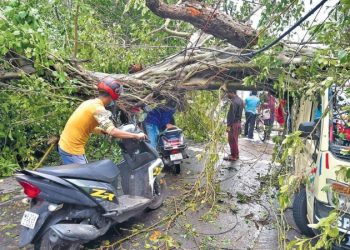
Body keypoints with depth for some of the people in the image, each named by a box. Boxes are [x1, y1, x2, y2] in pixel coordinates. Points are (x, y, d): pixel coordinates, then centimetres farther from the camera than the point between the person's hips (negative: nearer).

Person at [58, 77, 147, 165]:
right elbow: (113, 132, -30)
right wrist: (136, 136, -23)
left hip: (67, 145, 9)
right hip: (72, 149, -9)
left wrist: (105, 131, 11)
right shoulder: (98, 109, -21)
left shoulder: (90, 102, 8)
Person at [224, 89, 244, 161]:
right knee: (235, 139, 18)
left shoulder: (233, 102, -20)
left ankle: (233, 156, 6)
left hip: (233, 123, -10)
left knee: (232, 140, -1)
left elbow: (231, 115, -23)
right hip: (238, 122, 10)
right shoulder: (240, 100, 11)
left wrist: (229, 125, -22)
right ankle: (236, 154, 28)